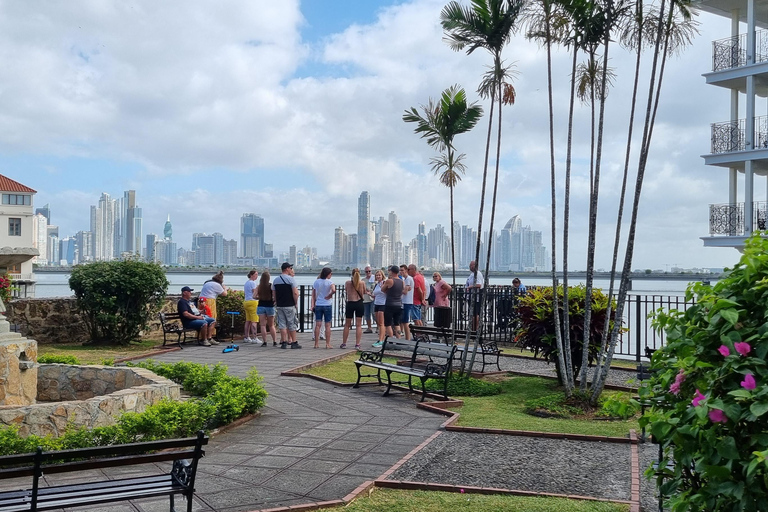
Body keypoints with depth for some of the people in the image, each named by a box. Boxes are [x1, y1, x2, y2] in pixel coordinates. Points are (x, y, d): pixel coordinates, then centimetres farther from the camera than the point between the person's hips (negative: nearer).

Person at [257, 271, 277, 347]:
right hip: (270, 306, -1)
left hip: (261, 306, 1)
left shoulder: (259, 287, -3)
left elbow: (255, 296, -6)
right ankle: (274, 341, 9)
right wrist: (274, 301, 5)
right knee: (271, 325, 12)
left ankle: (264, 342, 1)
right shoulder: (271, 286, -8)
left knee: (263, 325, 4)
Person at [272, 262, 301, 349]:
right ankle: (294, 342, 6)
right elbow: (295, 293, -14)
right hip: (289, 305, -5)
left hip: (279, 305, 5)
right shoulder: (291, 279, -8)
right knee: (291, 324, 2)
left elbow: (273, 294, 12)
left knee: (282, 324, 6)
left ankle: (284, 342, 4)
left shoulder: (275, 280, 10)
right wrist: (296, 303, -2)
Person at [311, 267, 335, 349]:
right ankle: (328, 344, 5)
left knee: (318, 325, 5)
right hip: (327, 305, -3)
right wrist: (329, 295, -10)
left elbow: (313, 294, 3)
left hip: (318, 305, 4)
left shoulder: (316, 282, 4)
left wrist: (312, 304, 4)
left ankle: (316, 344, 5)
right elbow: (334, 290, -28)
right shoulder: (329, 282, -9)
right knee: (327, 325, 3)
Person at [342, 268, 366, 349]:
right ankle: (357, 344, 2)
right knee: (358, 325, 4)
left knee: (347, 325, 11)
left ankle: (344, 343, 15)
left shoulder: (348, 283, -5)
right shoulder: (362, 283, -5)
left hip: (350, 304, 0)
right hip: (359, 304, 0)